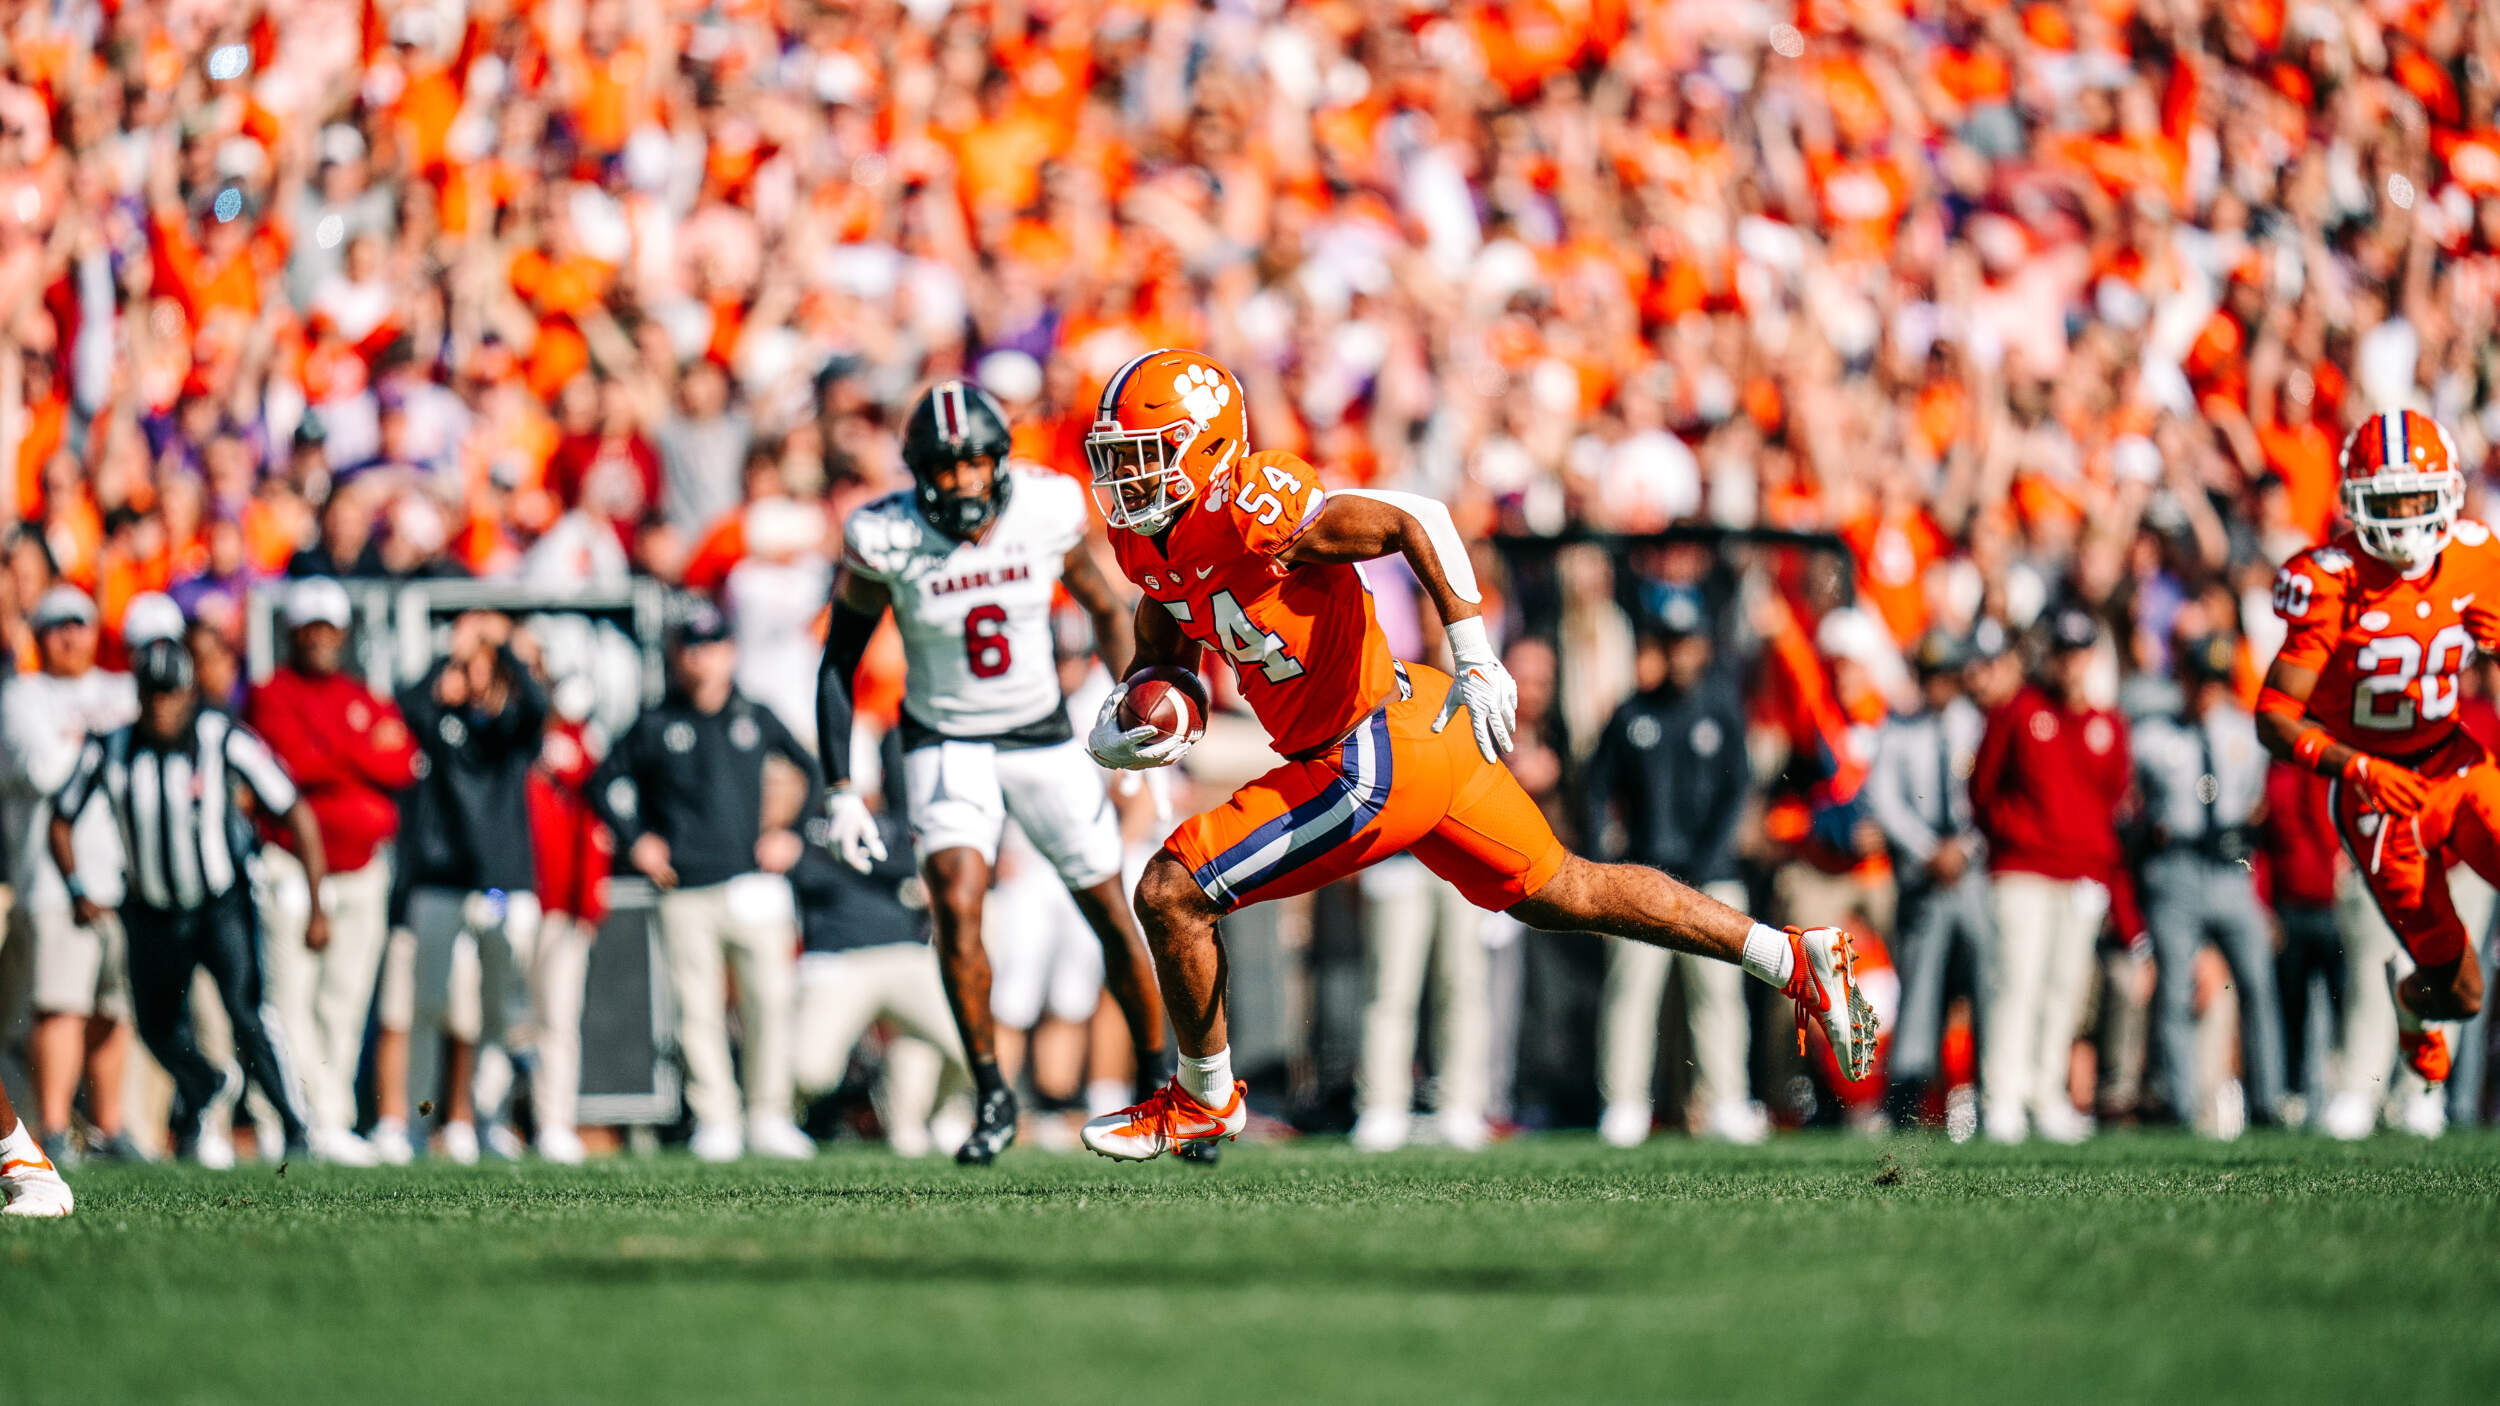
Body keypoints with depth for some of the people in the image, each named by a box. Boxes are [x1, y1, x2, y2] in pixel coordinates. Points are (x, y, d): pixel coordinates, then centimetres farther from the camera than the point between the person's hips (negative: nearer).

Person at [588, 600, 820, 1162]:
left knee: (771, 998, -5)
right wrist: (635, 841, 5)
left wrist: (792, 836, 11)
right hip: (685, 890, -1)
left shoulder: (756, 720, 11)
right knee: (698, 1008, -3)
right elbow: (604, 783, 15)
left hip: (752, 880, 1)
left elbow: (814, 773, 21)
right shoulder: (657, 726, 6)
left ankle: (769, 1118, 4)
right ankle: (715, 1119, 4)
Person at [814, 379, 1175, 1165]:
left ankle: (1159, 1083, 25)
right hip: (946, 742, -2)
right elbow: (838, 666, -9)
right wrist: (839, 792, -13)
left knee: (1112, 915, 5)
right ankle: (992, 1097, -6)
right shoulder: (887, 541, -19)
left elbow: (1104, 610, 2)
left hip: (1044, 737, 2)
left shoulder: (1047, 514, -15)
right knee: (957, 904, -22)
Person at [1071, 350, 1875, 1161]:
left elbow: (1414, 521, -27)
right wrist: (1116, 734, 0)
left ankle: (1204, 1100, 15)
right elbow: (1160, 654, 21)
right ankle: (1797, 963, 27)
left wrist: (1475, 660, -33)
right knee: (1560, 896, 20)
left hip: (1373, 766, -10)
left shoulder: (1251, 507, -22)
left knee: (1171, 895, -6)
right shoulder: (1152, 544, 5)